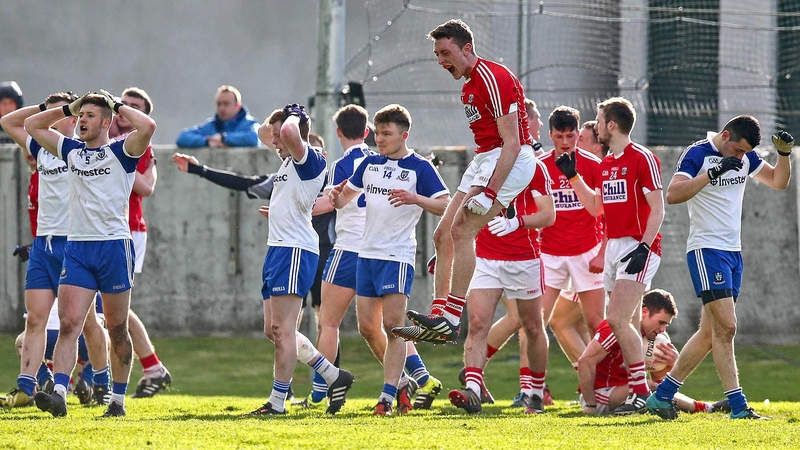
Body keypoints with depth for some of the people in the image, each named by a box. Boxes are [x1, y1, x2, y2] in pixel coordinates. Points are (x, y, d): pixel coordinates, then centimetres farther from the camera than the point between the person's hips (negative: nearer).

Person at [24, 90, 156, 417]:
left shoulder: (121, 152, -1)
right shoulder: (71, 151, 14)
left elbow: (147, 127, -20)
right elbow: (32, 126, 23)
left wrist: (118, 106, -6)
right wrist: (67, 109, 15)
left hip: (114, 246, -4)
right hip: (77, 247, 4)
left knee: (117, 329, 5)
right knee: (68, 324, -11)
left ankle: (118, 400, 14)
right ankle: (58, 394, -22)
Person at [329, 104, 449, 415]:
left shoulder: (420, 168, -5)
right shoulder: (370, 164, 13)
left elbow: (446, 205, -11)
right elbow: (345, 197, 22)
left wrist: (415, 199, -27)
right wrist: (336, 197, -1)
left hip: (397, 256, -7)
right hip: (366, 253, 7)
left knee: (392, 325, -12)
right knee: (367, 325, 7)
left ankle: (388, 395, -12)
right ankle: (402, 379, 22)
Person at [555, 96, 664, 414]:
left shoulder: (643, 159, -10)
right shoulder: (605, 165, 16)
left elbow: (657, 209, -12)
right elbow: (596, 207, 26)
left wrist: (644, 246, -21)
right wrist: (572, 176, 20)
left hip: (638, 247, -9)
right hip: (614, 246, 9)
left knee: (617, 319, -17)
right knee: (628, 326, 7)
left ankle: (641, 392, -16)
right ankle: (636, 390, 9)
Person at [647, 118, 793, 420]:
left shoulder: (745, 156, 10)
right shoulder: (698, 154, -12)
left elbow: (778, 181, 19)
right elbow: (673, 194, -24)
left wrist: (784, 153, 0)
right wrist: (714, 172, -30)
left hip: (732, 252, 8)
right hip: (706, 250, -8)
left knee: (710, 332, 7)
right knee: (726, 327, -15)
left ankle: (662, 395, 14)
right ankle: (738, 407, -15)